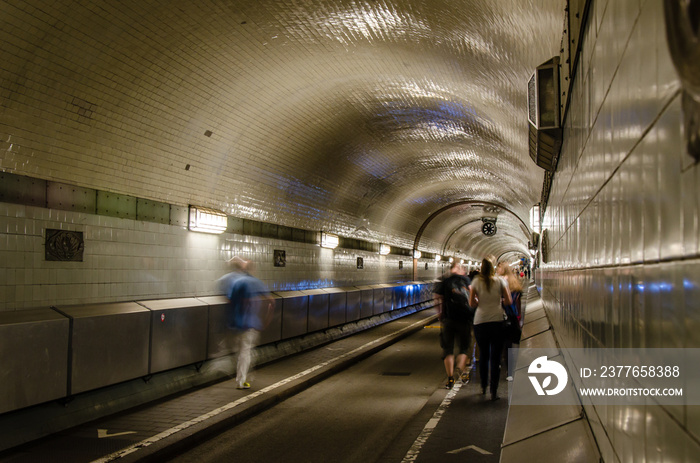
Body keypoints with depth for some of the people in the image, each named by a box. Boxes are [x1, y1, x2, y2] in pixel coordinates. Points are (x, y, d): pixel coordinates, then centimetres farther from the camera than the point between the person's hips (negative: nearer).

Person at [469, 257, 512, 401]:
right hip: (497, 322, -1)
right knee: (495, 358, 2)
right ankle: (494, 391, -2)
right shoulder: (499, 281, 2)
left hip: (480, 322, 1)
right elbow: (509, 301, 2)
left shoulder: (476, 282, 2)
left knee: (483, 356, 17)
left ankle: (484, 386, 28)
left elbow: (472, 303, -2)